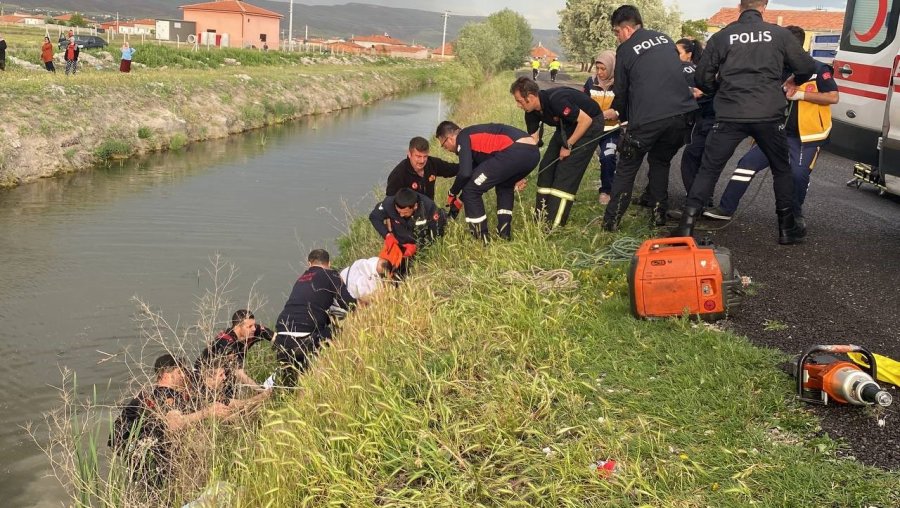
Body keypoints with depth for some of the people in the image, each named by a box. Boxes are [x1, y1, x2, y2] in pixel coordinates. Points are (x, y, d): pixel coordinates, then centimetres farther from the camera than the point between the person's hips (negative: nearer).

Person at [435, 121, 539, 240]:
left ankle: (482, 240, 9)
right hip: (533, 152, 9)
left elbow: (465, 173, -4)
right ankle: (504, 235, 29)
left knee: (470, 190, 4)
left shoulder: (463, 137, 8)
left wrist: (453, 193, 12)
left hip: (514, 152, -9)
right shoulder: (476, 134, 35)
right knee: (505, 185, 37)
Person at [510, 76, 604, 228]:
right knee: (546, 166, 3)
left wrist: (568, 145, -22)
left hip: (590, 123, -8)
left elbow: (586, 120, -29)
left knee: (567, 170, -13)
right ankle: (540, 218, 12)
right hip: (567, 126, 8)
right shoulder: (531, 112, -9)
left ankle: (554, 225, -11)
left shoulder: (556, 100, -34)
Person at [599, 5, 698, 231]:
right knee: (660, 162, 24)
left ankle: (611, 221, 8)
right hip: (681, 113, 4)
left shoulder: (626, 49, 3)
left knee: (627, 168, 10)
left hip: (647, 119, -4)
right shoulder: (665, 39, 17)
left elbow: (621, 91, 11)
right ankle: (658, 215, 20)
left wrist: (616, 112, 32)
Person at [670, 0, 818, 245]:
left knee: (708, 169, 7)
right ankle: (787, 228, 24)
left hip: (730, 116, 0)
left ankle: (687, 225, -3)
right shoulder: (779, 34, 6)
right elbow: (807, 68, 11)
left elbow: (702, 79, 8)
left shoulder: (721, 37, 6)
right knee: (782, 169, 19)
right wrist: (794, 82, 32)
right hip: (769, 115, 1)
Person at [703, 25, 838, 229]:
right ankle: (726, 208, -4)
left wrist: (801, 94, -18)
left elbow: (834, 97, -10)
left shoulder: (817, 69, -7)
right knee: (748, 162, -7)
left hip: (807, 136, -5)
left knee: (798, 174, -16)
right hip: (780, 131, 5)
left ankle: (795, 215, 12)